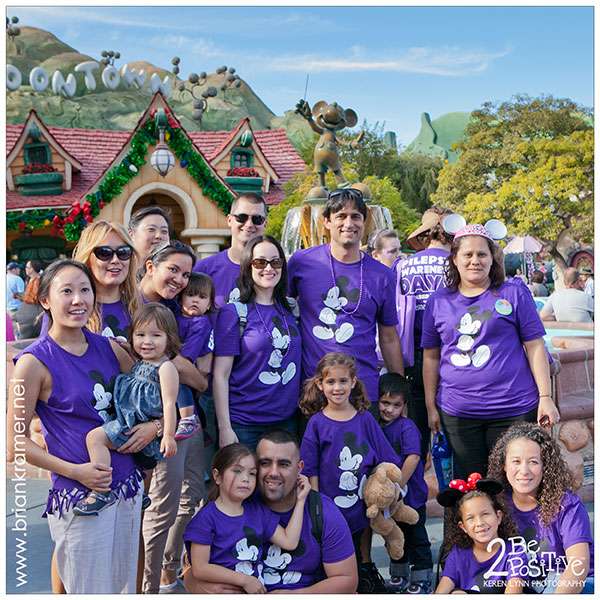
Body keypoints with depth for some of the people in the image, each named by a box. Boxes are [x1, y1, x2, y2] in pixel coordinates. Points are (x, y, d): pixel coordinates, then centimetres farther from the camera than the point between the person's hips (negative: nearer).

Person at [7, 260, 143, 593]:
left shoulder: (108, 348, 4)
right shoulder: (34, 362, -12)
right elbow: (16, 443, -10)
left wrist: (152, 425, -3)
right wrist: (75, 471, -17)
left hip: (128, 487, 6)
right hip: (79, 496, -6)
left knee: (125, 587, 18)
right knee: (92, 591, 5)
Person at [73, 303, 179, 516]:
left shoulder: (166, 367, -14)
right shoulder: (140, 363, 12)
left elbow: (169, 404, -18)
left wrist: (169, 435, -22)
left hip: (150, 426, -9)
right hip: (131, 421, 9)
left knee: (95, 437, -18)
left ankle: (102, 492, -21)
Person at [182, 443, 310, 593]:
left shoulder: (257, 510, 11)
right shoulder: (207, 517, -8)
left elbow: (289, 542, 6)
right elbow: (200, 569, -12)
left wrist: (300, 500, 7)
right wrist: (245, 580, -11)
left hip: (258, 590, 7)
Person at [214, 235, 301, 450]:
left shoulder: (291, 309, 9)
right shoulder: (233, 313, -6)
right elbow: (220, 375, -8)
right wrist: (224, 428, -12)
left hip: (287, 422, 4)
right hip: (244, 426, -4)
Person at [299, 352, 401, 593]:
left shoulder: (365, 419, 0)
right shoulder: (316, 423, -5)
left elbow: (386, 462, 5)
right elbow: (311, 472, -4)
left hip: (364, 501, 2)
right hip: (331, 507, -1)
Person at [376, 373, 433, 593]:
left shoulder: (407, 427, -17)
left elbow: (413, 458, -27)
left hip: (410, 495, -7)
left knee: (417, 538, 5)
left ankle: (422, 579, 18)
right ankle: (399, 576, 35)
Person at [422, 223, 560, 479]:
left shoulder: (514, 293, 3)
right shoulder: (438, 301, 8)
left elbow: (535, 346, 1)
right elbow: (431, 356, 11)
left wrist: (545, 397, -4)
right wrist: (431, 406, 9)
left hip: (513, 409, -2)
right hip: (457, 412, 2)